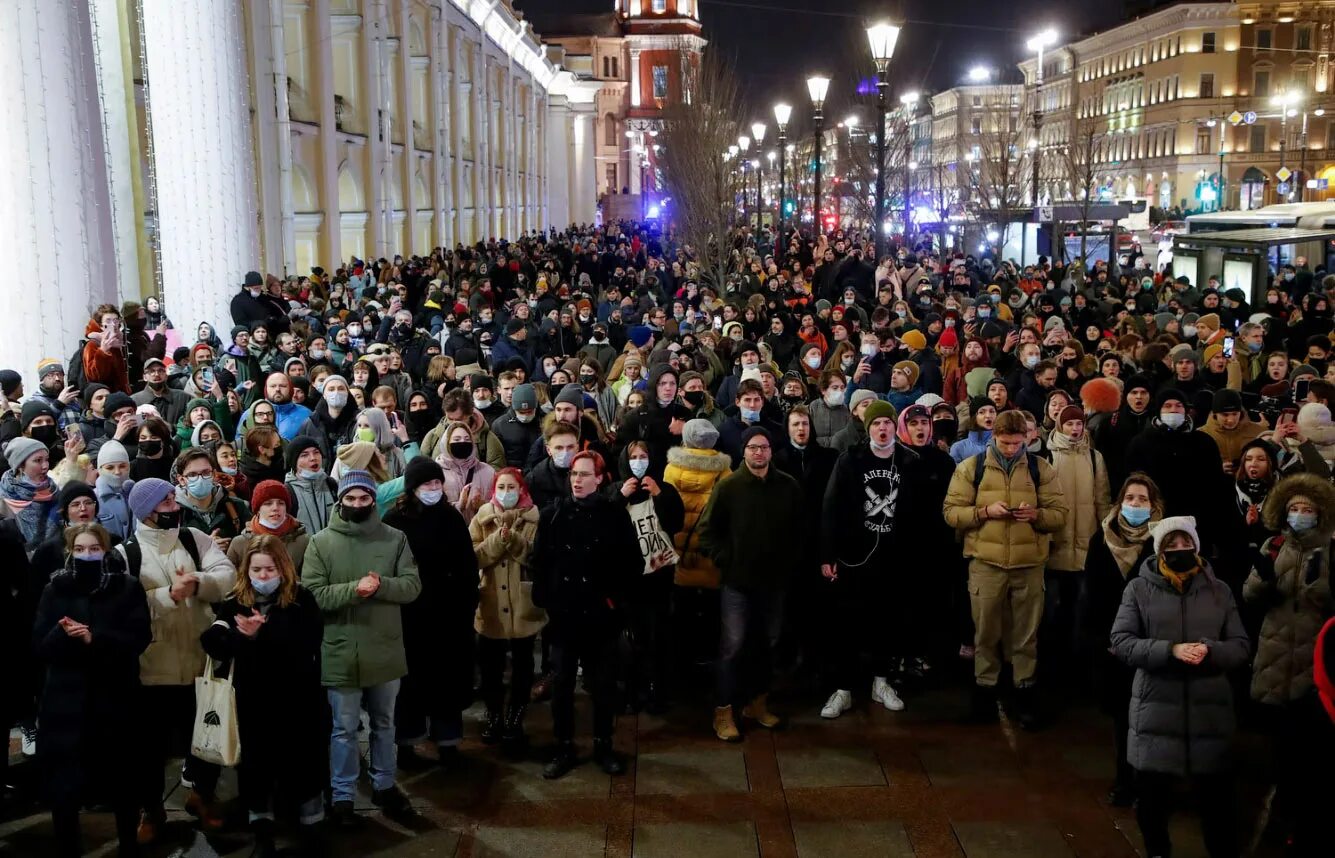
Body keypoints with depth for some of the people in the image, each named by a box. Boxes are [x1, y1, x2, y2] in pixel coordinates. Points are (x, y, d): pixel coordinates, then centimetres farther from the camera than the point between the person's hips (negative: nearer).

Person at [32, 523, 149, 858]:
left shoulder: (128, 588, 2)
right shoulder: (55, 590, 7)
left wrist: (95, 638, -21)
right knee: (62, 785, 0)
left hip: (114, 699, -1)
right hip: (66, 701, 1)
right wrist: (64, 635, -20)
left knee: (121, 781, 9)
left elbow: (139, 638, -7)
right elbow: (39, 645, 1)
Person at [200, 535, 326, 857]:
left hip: (297, 700, -2)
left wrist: (261, 634, -27)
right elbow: (215, 646, -10)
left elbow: (304, 647, -18)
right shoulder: (235, 603, 1)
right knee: (255, 766, 10)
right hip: (254, 702, 3)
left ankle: (310, 829, 25)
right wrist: (241, 634, -31)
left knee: (302, 763, 7)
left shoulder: (301, 601, -7)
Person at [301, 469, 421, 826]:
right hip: (340, 652, -2)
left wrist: (380, 585, -22)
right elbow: (312, 594, -11)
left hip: (385, 649, 2)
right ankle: (343, 796, 21)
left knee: (384, 723, 18)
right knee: (344, 728, 8)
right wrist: (354, 589, -24)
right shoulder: (321, 542, -4)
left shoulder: (395, 539, 0)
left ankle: (384, 785, 34)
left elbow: (412, 586, -4)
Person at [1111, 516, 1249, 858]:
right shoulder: (1139, 588, 2)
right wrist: (1170, 650, -19)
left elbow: (1241, 647, 6)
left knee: (1216, 796, 7)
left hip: (1209, 709, 1)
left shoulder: (1219, 590, 8)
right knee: (1151, 796, 11)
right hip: (1156, 709, -1)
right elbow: (1121, 642, -5)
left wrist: (1210, 651, -15)